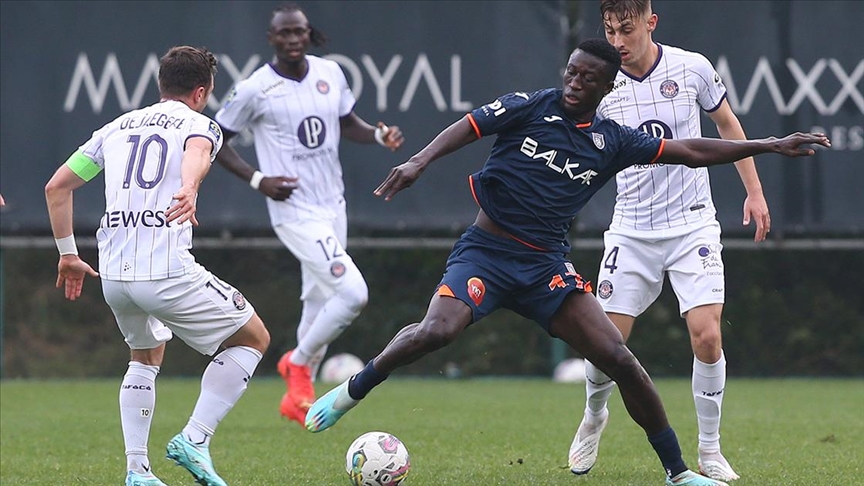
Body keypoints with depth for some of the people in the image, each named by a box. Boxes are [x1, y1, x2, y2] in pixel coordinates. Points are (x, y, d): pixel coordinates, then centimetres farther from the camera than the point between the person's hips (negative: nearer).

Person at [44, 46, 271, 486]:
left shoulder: (117, 127, 20)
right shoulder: (199, 125, 4)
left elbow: (56, 187, 19)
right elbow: (197, 151, -22)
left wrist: (68, 254, 26)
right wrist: (189, 189, -43)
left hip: (113, 275, 6)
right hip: (168, 272, -6)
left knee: (146, 355, 31)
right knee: (253, 338, 12)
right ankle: (194, 440, 0)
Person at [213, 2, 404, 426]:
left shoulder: (330, 73, 4)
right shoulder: (255, 89, -12)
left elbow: (347, 124, 18)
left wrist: (380, 135, -3)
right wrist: (258, 180, -15)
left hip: (333, 206, 7)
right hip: (295, 212, -7)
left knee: (319, 303, 16)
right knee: (352, 293, -19)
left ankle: (297, 396, 31)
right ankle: (299, 364, 4)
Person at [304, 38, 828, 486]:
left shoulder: (612, 141, 8)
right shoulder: (530, 108, -1)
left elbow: (691, 152, 14)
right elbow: (468, 127, -11)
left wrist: (769, 145, 11)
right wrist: (420, 160, -29)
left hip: (547, 265, 3)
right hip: (486, 251, -3)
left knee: (618, 358, -9)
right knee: (437, 329, -30)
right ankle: (351, 392, -5)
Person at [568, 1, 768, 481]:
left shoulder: (692, 68, -5)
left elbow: (727, 124, 12)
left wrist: (755, 191, 12)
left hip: (692, 224, -1)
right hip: (631, 232, 1)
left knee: (706, 334, -16)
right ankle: (594, 417, 30)